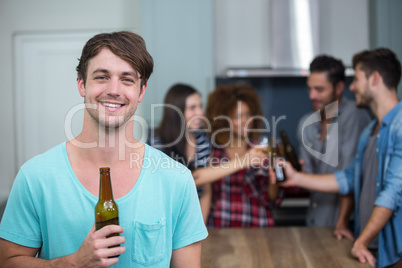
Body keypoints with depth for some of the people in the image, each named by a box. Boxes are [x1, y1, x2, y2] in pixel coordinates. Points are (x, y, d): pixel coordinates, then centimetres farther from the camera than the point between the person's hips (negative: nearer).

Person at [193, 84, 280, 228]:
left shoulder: (260, 150, 7)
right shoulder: (212, 150, 3)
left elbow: (270, 201, 8)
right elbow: (196, 178, -18)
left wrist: (273, 180, -11)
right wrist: (241, 162, -23)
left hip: (256, 230, 1)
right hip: (219, 230, -1)